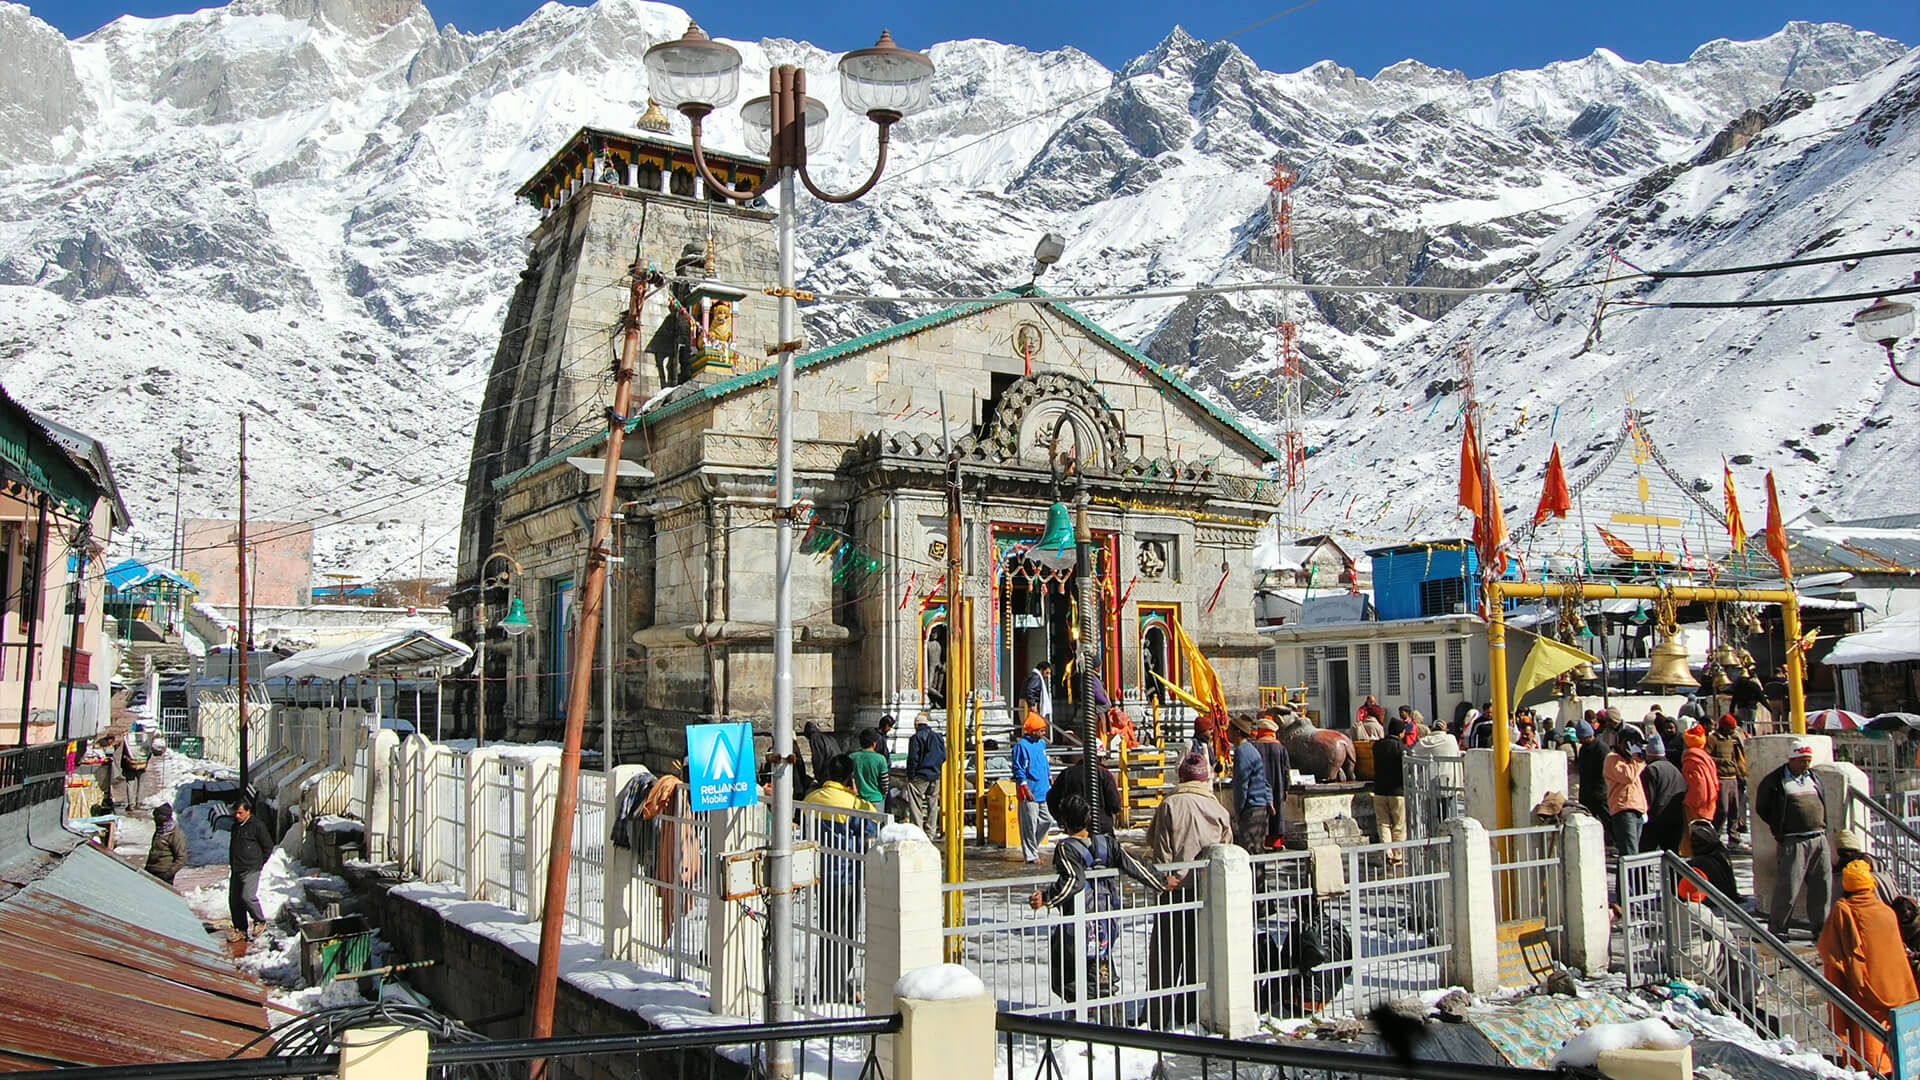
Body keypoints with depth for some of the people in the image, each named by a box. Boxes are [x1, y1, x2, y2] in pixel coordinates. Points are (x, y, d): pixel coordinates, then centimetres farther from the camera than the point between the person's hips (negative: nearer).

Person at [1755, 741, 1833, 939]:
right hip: (1793, 841, -6)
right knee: (1789, 885, -7)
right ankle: (1776, 927, 3)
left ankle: (1821, 926, 18)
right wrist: (1780, 828, 2)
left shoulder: (1813, 777, 16)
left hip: (1819, 838, 6)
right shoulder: (1775, 781, -3)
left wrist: (1822, 827, 18)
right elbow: (1761, 808, 4)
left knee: (1822, 884, 7)